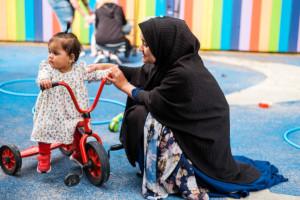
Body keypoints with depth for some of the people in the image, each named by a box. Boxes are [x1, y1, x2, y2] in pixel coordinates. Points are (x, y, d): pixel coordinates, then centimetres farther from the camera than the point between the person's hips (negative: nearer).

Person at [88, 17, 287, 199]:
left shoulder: (183, 73, -30)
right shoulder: (178, 59, -4)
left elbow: (153, 101, -19)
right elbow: (144, 74, 10)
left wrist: (125, 85, -6)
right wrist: (111, 67, 5)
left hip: (201, 140, -9)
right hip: (191, 128, 9)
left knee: (139, 115, -18)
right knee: (141, 109, 8)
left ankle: (158, 178, -2)